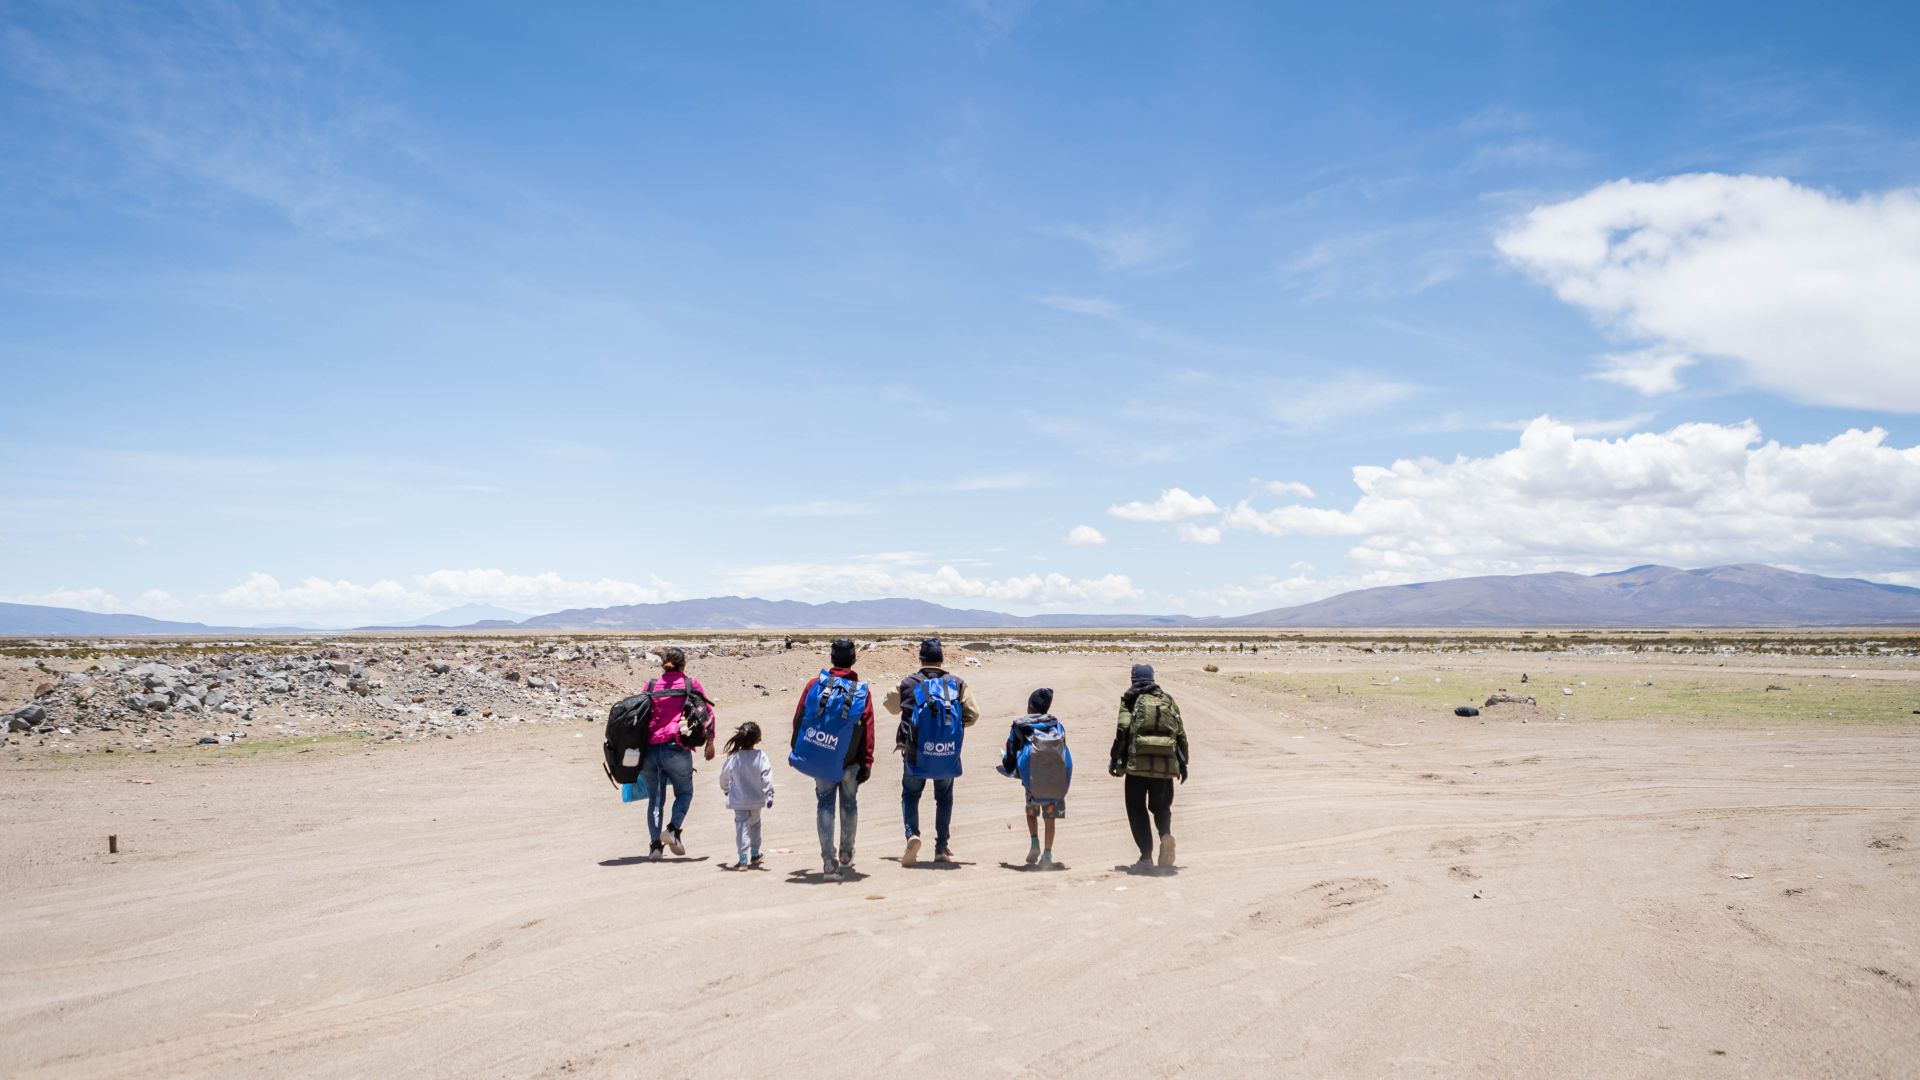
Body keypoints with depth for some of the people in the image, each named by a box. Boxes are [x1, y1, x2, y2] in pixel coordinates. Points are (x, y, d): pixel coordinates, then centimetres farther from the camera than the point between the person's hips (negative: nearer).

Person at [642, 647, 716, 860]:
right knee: (684, 793, 15)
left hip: (649, 748, 3)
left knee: (655, 798, 12)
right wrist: (710, 742, 14)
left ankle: (654, 845, 2)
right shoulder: (691, 684, 7)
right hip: (676, 748, -3)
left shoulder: (651, 686, 13)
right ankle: (673, 829, -7)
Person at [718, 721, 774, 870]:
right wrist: (769, 794, -12)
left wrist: (725, 788, 23)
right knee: (755, 824, 22)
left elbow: (724, 775, 4)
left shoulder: (734, 757, -10)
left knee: (742, 827, 1)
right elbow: (767, 775, -17)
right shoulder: (760, 755, -13)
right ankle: (754, 855, 34)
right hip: (756, 799, 1)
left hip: (739, 800, -1)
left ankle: (743, 860, -8)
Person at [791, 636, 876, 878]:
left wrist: (797, 748, 12)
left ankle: (829, 860, -3)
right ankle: (846, 856, 27)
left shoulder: (814, 684, -3)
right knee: (849, 804, 15)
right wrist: (867, 763, -3)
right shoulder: (862, 691, -3)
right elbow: (868, 730, -6)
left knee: (825, 804, 5)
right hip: (851, 760, 0)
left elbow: (799, 719, 0)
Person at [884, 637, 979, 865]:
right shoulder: (957, 684, -3)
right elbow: (972, 715, -3)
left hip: (915, 753, -1)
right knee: (944, 797, 17)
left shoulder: (907, 684, -3)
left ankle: (912, 834, -11)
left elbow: (893, 707, 14)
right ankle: (942, 848, 15)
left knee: (910, 795, 14)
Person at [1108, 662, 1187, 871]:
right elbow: (1181, 733, 13)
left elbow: (1123, 730, -7)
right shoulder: (1168, 700, 15)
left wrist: (1114, 758, -1)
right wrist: (1183, 763, 20)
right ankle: (1166, 834, -14)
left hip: (1138, 762, -3)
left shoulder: (1131, 699, 4)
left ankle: (1146, 856, 1)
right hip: (1166, 764, 3)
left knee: (1137, 808, 8)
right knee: (1161, 805, 17)